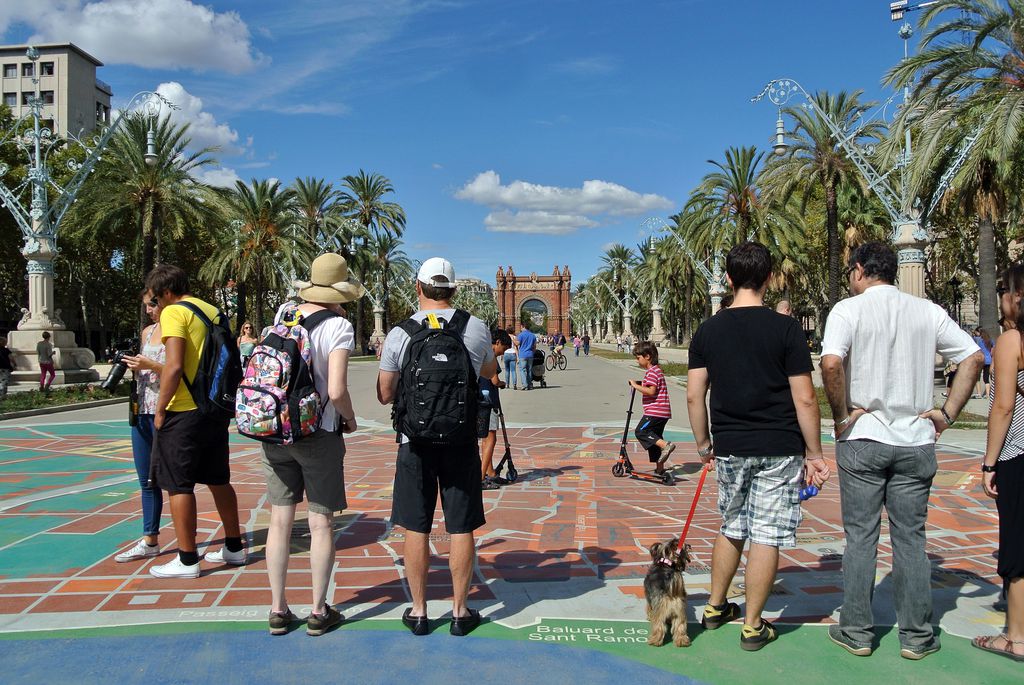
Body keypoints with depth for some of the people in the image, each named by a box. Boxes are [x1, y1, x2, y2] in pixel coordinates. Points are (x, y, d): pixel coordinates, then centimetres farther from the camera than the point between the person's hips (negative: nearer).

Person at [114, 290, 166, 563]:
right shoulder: (147, 332, 15)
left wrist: (152, 366, -21)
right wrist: (134, 368, 3)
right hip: (142, 412, 8)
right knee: (146, 480, 12)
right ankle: (150, 541, 22)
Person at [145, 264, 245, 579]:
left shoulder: (174, 312, -10)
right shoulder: (214, 311, 13)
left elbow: (174, 366, -20)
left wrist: (160, 409, -11)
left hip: (184, 411, -8)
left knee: (178, 485, 2)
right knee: (218, 480, 17)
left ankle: (187, 560, 8)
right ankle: (234, 548, 25)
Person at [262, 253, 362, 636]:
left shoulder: (284, 313, 3)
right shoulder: (339, 327, -14)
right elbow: (336, 391, -21)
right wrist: (350, 419, -3)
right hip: (318, 434, -5)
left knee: (280, 521, 10)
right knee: (321, 523, 6)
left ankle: (278, 611, 19)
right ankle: (318, 612, 14)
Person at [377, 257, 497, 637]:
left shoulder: (399, 334, -5)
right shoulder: (476, 328, -3)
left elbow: (385, 394, 2)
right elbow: (489, 371, 16)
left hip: (415, 440, 0)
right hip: (461, 439, 0)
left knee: (416, 528, 9)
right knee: (461, 528, 9)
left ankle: (418, 611, 20)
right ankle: (460, 611, 18)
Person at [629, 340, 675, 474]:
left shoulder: (652, 372, -13)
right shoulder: (656, 370, 21)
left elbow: (651, 391, -23)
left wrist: (635, 385, -17)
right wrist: (641, 384, 16)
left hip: (655, 411, -11)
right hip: (663, 412, 11)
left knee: (641, 431, -12)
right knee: (655, 438, 14)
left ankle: (666, 445, -21)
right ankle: (660, 469, 18)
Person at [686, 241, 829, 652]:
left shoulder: (708, 330, 1)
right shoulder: (785, 328, -9)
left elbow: (694, 395, 2)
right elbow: (804, 399, -9)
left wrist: (704, 445, 14)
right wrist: (814, 454, 0)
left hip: (730, 448, 4)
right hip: (779, 449, -3)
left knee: (731, 529, 20)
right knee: (767, 537, 5)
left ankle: (715, 608, 32)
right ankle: (753, 626, 15)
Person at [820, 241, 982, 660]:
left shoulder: (848, 310, -7)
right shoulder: (928, 312, 6)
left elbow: (831, 364, -22)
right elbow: (973, 358, 4)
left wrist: (841, 416, -11)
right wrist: (948, 413, 5)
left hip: (862, 438, -3)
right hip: (916, 441, 3)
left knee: (860, 536, 6)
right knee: (911, 538, 10)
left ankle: (856, 631, 15)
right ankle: (916, 636, 18)